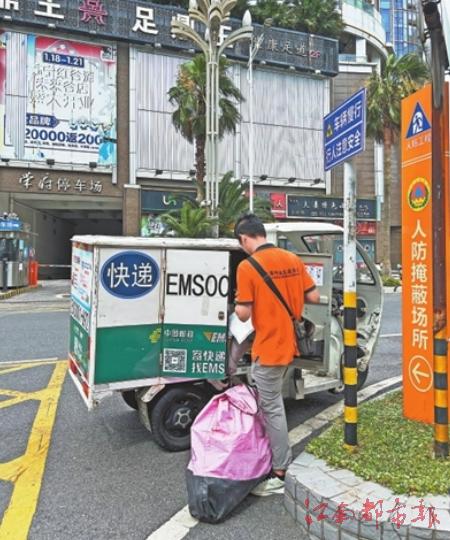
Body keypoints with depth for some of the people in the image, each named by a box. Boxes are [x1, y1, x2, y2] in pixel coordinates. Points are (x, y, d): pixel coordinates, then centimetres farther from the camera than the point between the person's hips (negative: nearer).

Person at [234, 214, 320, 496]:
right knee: (273, 404, 23)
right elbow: (314, 296, 6)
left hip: (268, 349, -7)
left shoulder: (247, 266, -15)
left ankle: (280, 475, 14)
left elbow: (244, 314, -16)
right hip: (289, 344, 7)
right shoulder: (293, 259, 3)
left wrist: (238, 301, 5)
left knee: (272, 409, 3)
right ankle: (283, 459, 36)